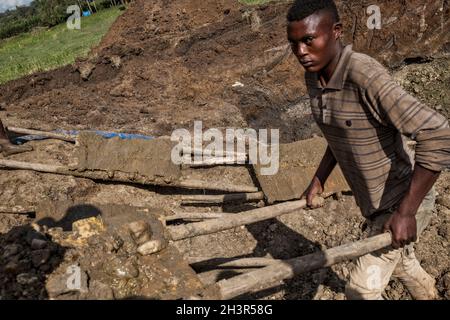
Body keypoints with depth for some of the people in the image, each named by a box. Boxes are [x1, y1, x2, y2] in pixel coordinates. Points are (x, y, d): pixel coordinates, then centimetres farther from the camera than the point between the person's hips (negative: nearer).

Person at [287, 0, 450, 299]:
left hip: (403, 201, -8)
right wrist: (319, 180, 7)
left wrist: (406, 212, -32)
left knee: (362, 290, -2)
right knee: (401, 263, 31)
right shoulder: (314, 77, -6)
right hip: (375, 201, 8)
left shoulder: (365, 76, -32)